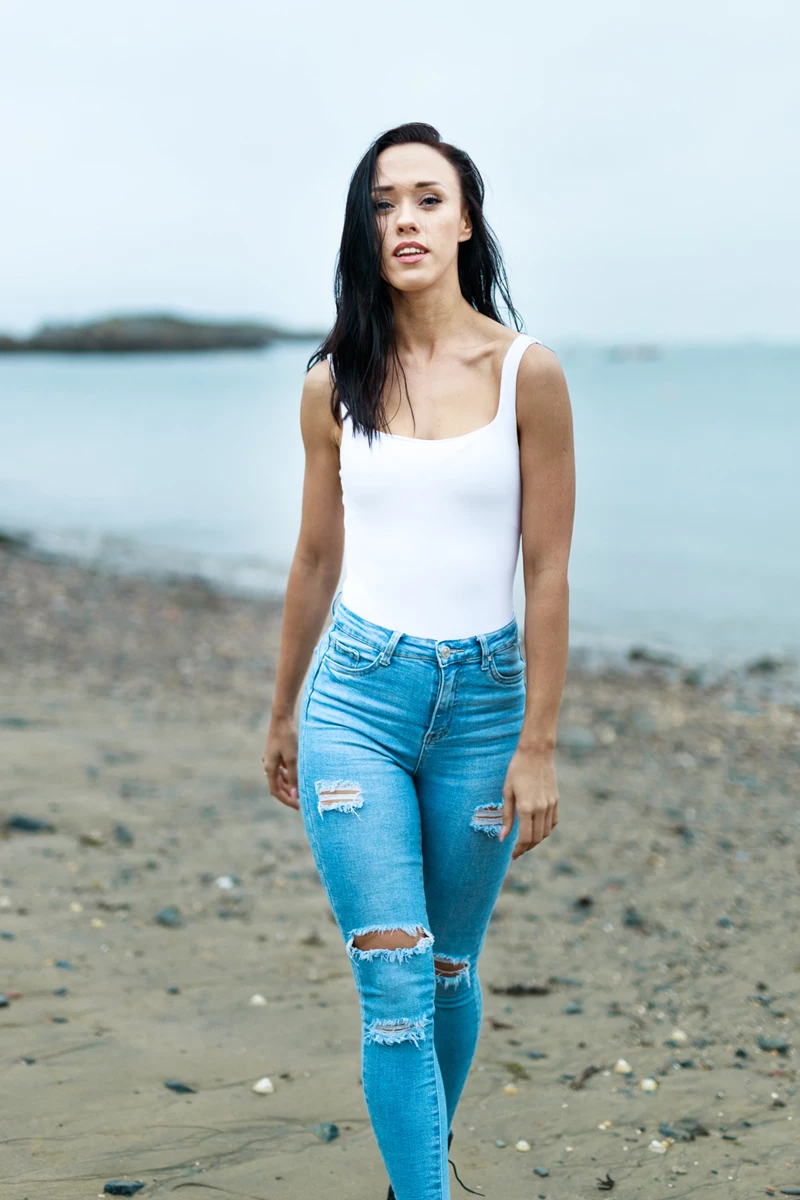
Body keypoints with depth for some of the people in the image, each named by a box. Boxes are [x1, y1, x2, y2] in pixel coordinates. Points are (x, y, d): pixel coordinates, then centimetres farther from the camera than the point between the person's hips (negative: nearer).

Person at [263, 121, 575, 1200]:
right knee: (394, 982, -6)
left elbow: (548, 571, -4)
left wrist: (538, 745, -6)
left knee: (449, 974, 14)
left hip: (484, 696, 0)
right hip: (356, 698, 1)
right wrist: (281, 715, 18)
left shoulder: (527, 373, -5)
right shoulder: (336, 383, 2)